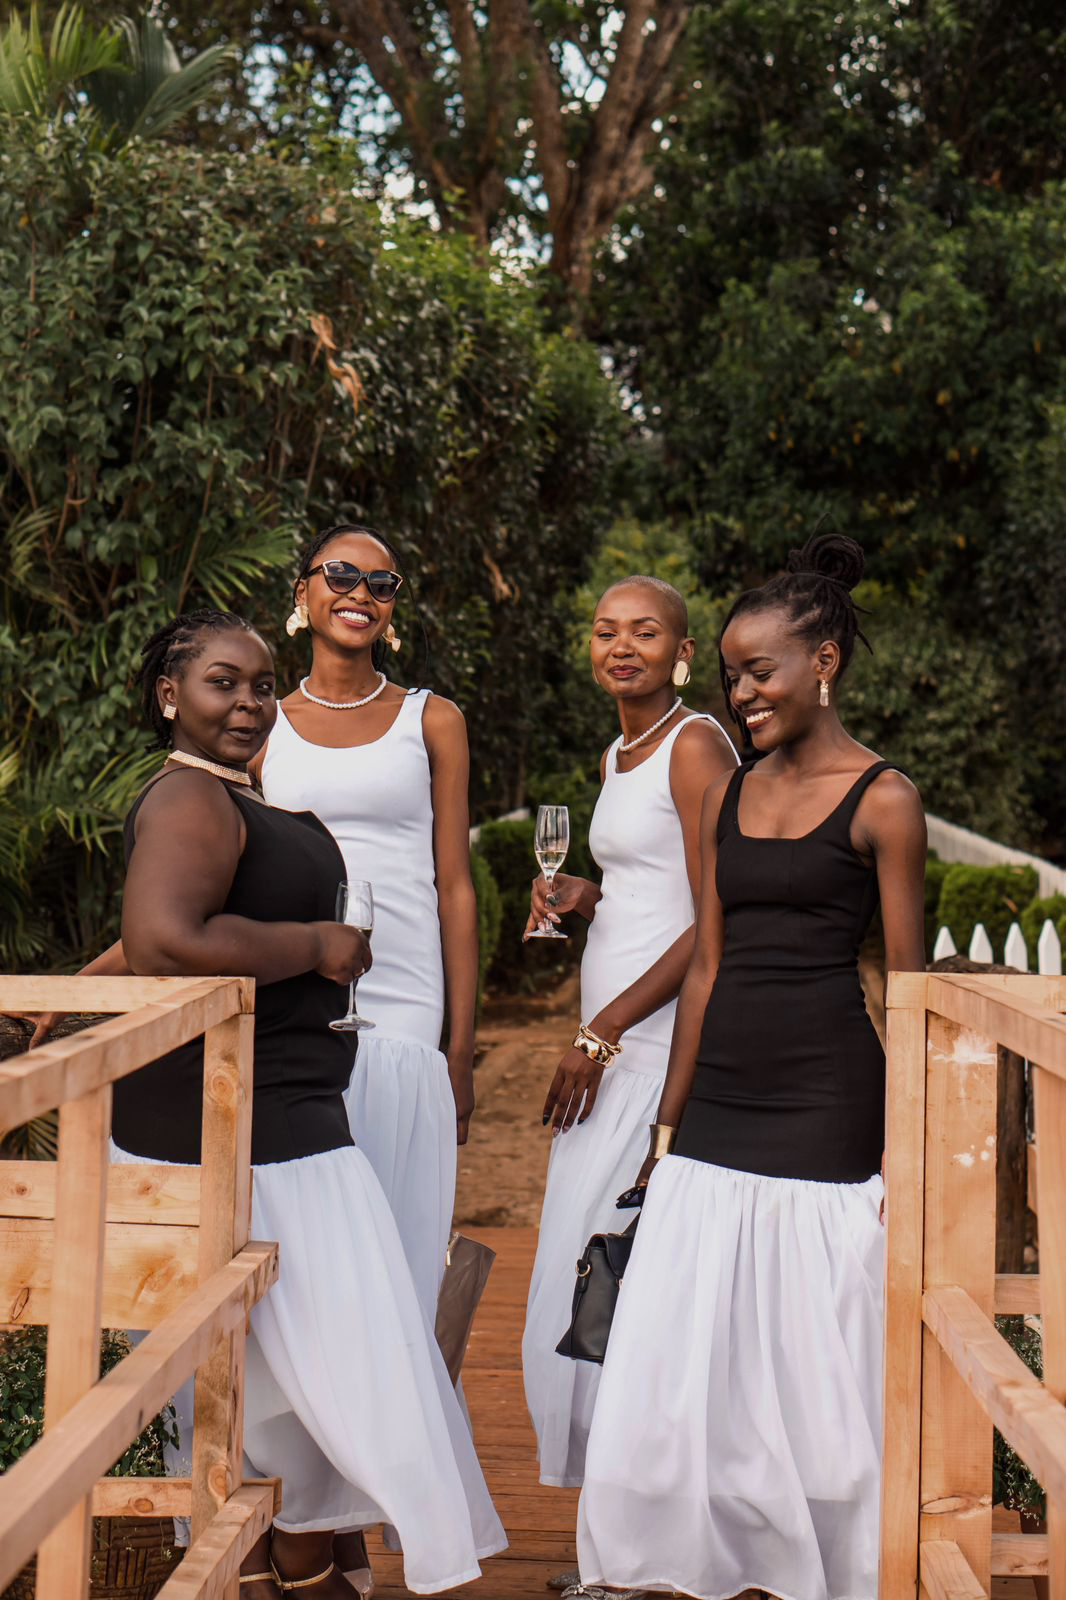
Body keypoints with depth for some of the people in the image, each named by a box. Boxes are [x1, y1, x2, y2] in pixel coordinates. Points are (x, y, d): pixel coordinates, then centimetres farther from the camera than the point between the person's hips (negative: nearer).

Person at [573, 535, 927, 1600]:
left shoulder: (880, 800, -5)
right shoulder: (727, 799, 12)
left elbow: (907, 988, -5)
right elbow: (706, 969, 13)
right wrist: (667, 1122, 11)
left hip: (825, 1108, -5)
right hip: (719, 1106, 5)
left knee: (813, 1362, 3)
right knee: (675, 1355, 8)